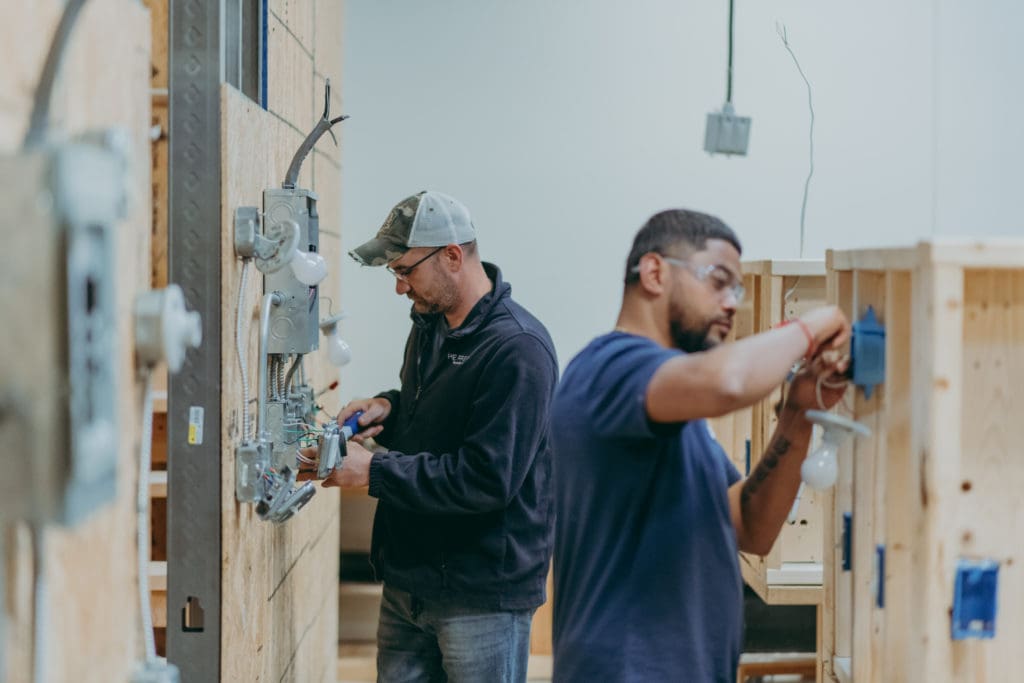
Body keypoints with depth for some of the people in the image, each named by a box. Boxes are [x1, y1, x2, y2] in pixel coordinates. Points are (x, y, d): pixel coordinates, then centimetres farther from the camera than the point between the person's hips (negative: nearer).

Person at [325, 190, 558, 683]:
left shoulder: (517, 350, -21)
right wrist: (389, 407, 4)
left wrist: (374, 471, -21)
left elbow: (488, 480, -25)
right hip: (408, 581, 9)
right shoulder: (430, 324, 9)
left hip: (482, 597, -8)